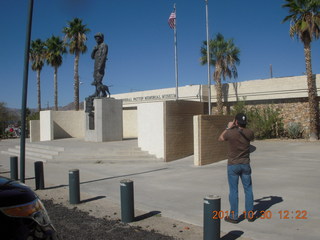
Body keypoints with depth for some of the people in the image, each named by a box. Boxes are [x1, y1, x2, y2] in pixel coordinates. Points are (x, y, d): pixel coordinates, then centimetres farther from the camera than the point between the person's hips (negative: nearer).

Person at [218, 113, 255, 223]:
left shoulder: (230, 133, -16)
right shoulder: (249, 133, -7)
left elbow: (220, 138, 6)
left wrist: (228, 128, 10)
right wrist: (242, 127, 17)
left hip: (233, 165, -3)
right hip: (245, 164, 3)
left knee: (233, 191, 4)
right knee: (248, 189, 13)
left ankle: (233, 216, 11)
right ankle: (250, 215, 21)